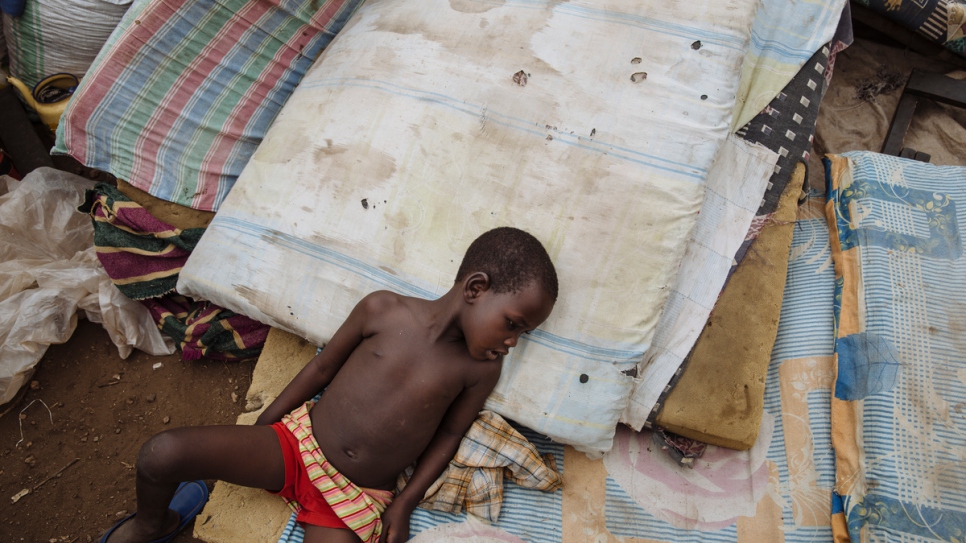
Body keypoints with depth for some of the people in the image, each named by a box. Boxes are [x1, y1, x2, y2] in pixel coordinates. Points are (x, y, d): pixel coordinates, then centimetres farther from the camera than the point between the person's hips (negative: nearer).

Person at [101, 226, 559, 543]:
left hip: (359, 500, 1)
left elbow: (451, 432, 4)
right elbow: (322, 368, 1)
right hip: (297, 441, 0)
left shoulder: (481, 370, -8)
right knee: (162, 453, -17)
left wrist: (405, 504, -1)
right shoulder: (383, 310, -10)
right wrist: (258, 429, 8)